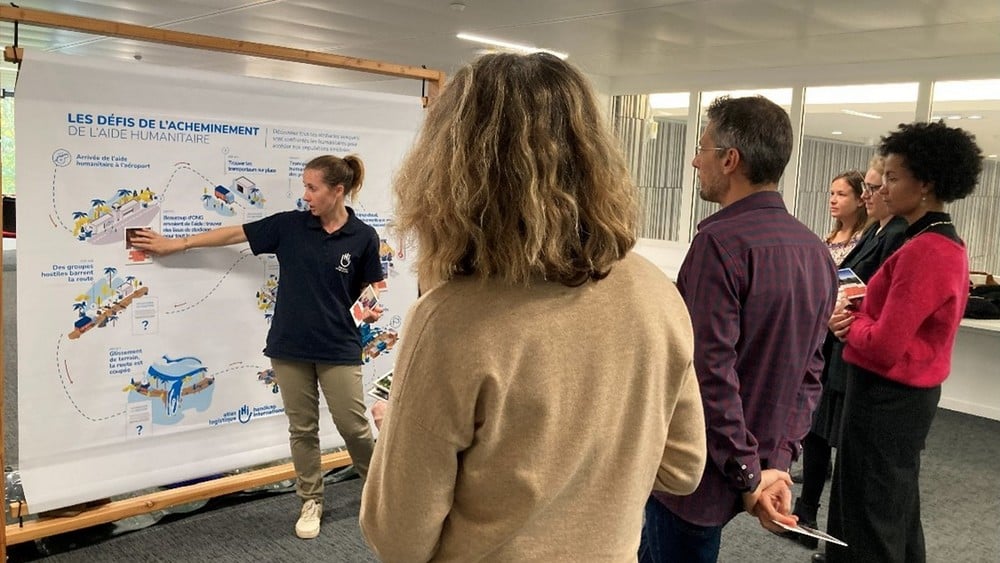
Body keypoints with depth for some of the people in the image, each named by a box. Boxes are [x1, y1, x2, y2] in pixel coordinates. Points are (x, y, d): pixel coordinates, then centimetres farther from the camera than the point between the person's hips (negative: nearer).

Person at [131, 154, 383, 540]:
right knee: (302, 429, 11)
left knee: (353, 426, 3)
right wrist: (175, 244, 10)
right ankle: (311, 501, 28)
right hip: (289, 347, 3)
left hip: (338, 348, -2)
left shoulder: (363, 237, -6)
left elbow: (369, 290, 6)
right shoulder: (289, 225, -1)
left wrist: (371, 311, -12)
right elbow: (234, 233, 6)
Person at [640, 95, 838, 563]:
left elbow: (710, 371, -24)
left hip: (698, 470, -8)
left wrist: (747, 474, -15)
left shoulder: (721, 241, -21)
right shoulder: (816, 250, 6)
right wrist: (777, 461, 3)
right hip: (756, 465, 8)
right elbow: (809, 370, 5)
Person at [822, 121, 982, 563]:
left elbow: (883, 346, -25)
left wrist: (848, 323, -6)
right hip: (911, 393, 10)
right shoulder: (948, 243, 8)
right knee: (896, 508, 22)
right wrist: (860, 317, -2)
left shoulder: (923, 249, -24)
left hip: (886, 397, -10)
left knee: (869, 517, 5)